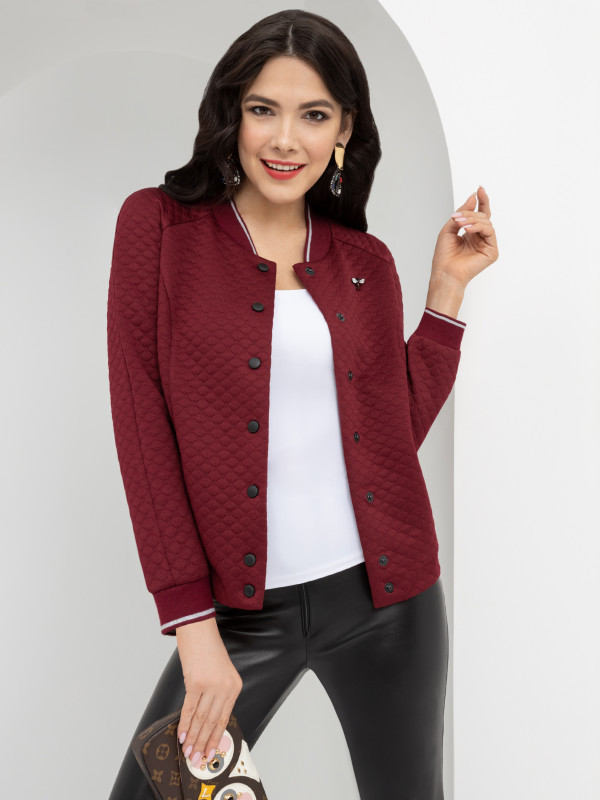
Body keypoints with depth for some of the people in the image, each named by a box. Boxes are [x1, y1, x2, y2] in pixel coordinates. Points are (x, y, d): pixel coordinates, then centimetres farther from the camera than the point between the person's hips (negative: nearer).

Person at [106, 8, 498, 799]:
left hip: (387, 597, 3)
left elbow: (400, 430, 5)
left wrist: (449, 285, 2)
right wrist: (192, 623, -11)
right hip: (242, 609, -2)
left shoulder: (366, 260, 6)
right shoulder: (158, 223, -3)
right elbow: (141, 425, -8)